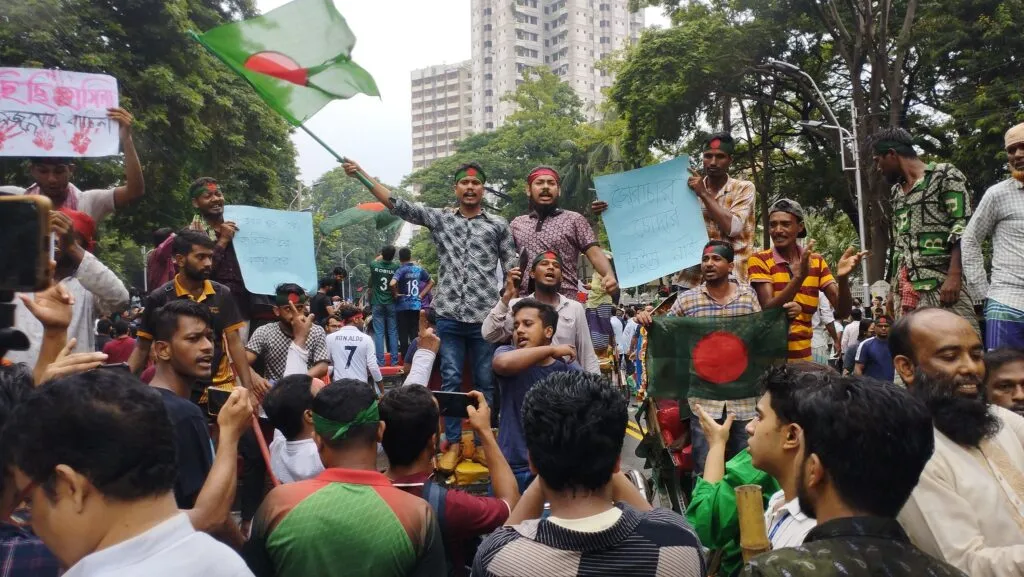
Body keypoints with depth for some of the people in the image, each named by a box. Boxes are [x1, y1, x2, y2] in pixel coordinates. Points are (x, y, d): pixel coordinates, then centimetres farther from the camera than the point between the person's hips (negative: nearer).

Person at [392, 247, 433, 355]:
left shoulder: (401, 270, -11)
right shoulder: (419, 269, 5)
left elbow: (392, 283, -28)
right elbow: (431, 282, 14)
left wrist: (396, 293, -11)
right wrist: (421, 295, 10)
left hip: (403, 306, -4)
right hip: (416, 305, 4)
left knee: (403, 335, 3)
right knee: (415, 334, 11)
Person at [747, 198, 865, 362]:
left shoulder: (816, 261, 4)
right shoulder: (759, 260, -7)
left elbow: (842, 311, -3)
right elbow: (768, 311, -18)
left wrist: (842, 278, -20)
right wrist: (799, 276, -29)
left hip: (803, 356, 3)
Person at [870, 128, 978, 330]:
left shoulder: (945, 175, 1)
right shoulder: (896, 191, 22)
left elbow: (963, 228, -8)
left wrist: (954, 276, -18)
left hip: (943, 283, -7)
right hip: (907, 289, 7)